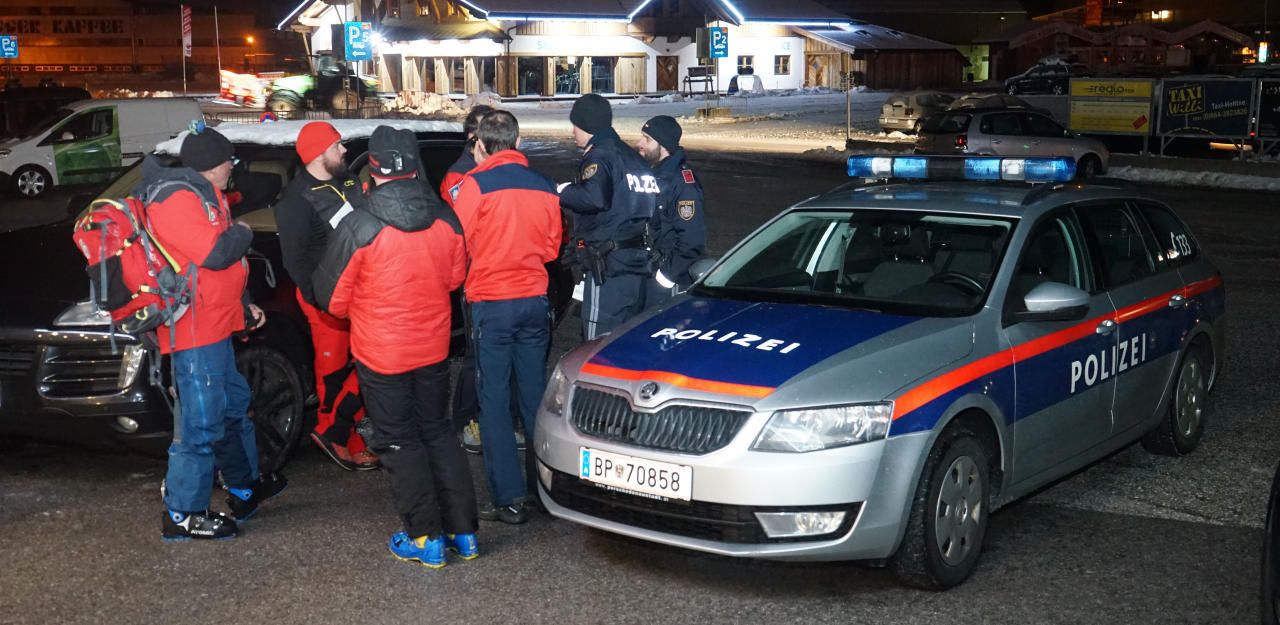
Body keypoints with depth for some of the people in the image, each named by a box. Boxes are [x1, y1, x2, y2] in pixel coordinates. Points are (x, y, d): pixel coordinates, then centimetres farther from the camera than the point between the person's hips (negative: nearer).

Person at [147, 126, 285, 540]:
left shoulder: (202, 195, 17)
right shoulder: (176, 198, -17)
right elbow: (215, 253, -26)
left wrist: (245, 305, 23)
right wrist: (242, 233, -6)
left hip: (215, 323, 11)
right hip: (193, 331, -11)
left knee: (233, 404, 22)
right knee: (201, 422, -7)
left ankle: (245, 487, 38)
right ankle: (183, 515, 1)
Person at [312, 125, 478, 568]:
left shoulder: (358, 227, -20)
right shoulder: (445, 219, -6)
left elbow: (332, 298, -11)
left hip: (381, 353, -5)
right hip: (433, 346, 5)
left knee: (400, 442, 8)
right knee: (438, 432, 17)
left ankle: (426, 539, 11)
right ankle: (463, 532, 19)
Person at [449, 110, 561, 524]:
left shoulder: (474, 185, -11)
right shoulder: (543, 187, 3)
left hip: (491, 303, -5)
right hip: (535, 300, 5)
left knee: (494, 400, 1)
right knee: (535, 392, 15)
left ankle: (509, 499, -1)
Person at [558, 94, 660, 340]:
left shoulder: (599, 156, -10)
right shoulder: (631, 156, 19)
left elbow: (594, 197, -30)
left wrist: (564, 192, -12)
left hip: (608, 266, -9)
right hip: (637, 261, 10)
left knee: (600, 341, -7)